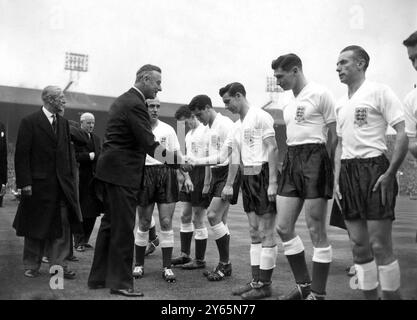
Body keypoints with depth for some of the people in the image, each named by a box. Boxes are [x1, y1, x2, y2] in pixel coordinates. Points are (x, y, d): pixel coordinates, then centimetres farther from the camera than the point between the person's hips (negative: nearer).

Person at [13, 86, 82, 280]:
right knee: (35, 227, 7)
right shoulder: (30, 122, -6)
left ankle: (59, 264, 10)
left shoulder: (63, 123, 12)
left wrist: (70, 178, 6)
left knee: (62, 227, 2)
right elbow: (21, 154, -9)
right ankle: (31, 265, 21)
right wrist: (24, 182, -15)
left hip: (62, 184, 5)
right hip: (38, 184, -5)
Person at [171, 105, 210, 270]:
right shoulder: (189, 134, 16)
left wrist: (206, 183, -20)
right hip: (189, 175, 9)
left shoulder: (205, 131, -12)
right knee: (185, 216, 12)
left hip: (200, 175, -9)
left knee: (198, 220, -2)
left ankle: (200, 260, 9)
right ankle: (185, 254, 23)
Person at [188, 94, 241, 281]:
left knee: (213, 216, -14)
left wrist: (229, 184, -22)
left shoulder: (225, 125, -12)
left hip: (228, 174, -9)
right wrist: (207, 182, 21)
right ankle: (224, 266, 16)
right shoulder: (209, 128, 17)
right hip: (216, 174, 9)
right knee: (220, 220, 8)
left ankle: (225, 264, -4)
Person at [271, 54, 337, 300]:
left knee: (316, 231, -2)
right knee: (283, 227, 8)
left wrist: (334, 173, -11)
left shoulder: (320, 94, -6)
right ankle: (304, 285, 23)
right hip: (292, 161, 8)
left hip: (314, 159, -8)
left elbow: (334, 137, -7)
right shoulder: (288, 103, 17)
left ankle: (318, 293, 11)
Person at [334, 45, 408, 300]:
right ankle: (370, 296, 19)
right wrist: (336, 180, 11)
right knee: (359, 246, 8)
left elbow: (403, 134, -9)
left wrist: (390, 174, -16)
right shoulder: (341, 103, 17)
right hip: (348, 173, 7)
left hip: (374, 168, -7)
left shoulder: (379, 91, -4)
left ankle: (393, 295, 8)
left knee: (380, 246, -6)